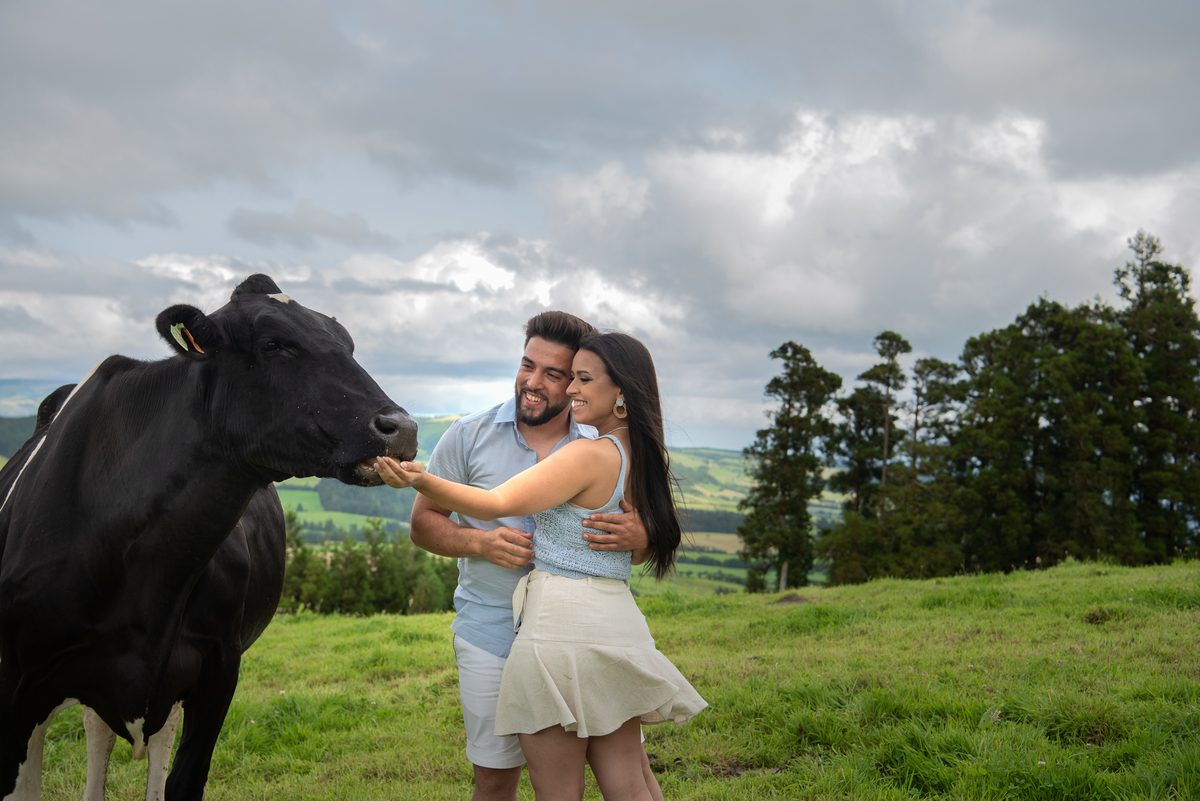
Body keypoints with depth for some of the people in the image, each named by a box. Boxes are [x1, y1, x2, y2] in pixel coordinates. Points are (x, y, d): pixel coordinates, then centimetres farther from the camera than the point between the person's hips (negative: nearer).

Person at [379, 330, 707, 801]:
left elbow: (497, 504, -17)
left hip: (562, 625, -8)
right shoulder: (645, 458, 11)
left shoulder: (590, 455, -13)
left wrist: (419, 480, -27)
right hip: (621, 625, 8)